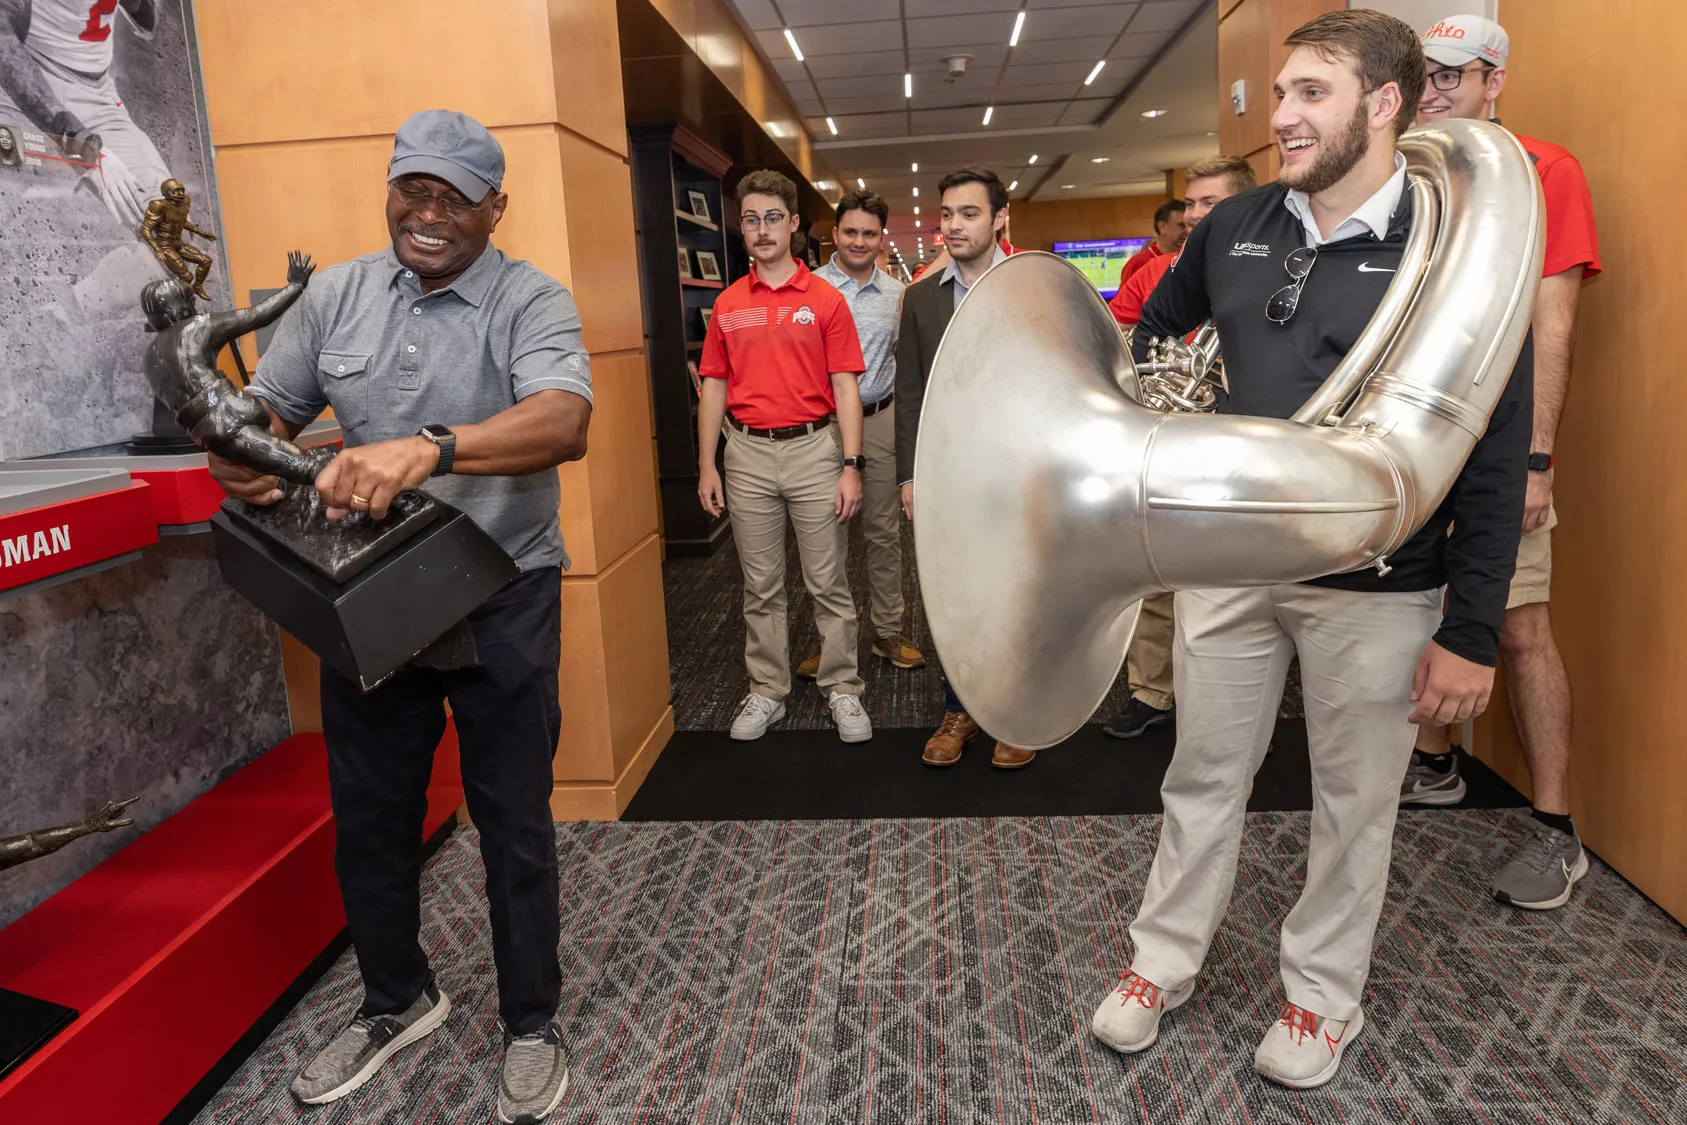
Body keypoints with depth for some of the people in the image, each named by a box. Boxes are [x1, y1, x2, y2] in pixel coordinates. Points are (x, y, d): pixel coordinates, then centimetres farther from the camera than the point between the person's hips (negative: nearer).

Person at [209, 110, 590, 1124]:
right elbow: (269, 406, 12)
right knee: (369, 814, 17)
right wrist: (237, 451, -12)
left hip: (501, 600, -4)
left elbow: (565, 424, -27)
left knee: (514, 822, 7)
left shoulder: (532, 302, -9)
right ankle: (397, 1001, 41)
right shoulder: (336, 295, 7)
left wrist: (430, 447, -43)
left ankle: (533, 1024, 28)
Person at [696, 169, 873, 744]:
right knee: (761, 585, 10)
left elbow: (845, 388, -3)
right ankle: (767, 691, 22)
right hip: (748, 454, 3)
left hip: (813, 448, -2)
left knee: (828, 582, 4)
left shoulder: (826, 300, 0)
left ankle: (842, 690, 17)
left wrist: (851, 467, -10)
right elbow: (714, 388, 10)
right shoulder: (727, 305, 8)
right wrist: (706, 466, 4)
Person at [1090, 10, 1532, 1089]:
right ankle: (1164, 962, 34)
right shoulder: (1235, 227, 3)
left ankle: (1325, 995, 35)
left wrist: (1472, 631, -11)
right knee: (1204, 777, 14)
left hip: (1377, 591, -3)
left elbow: (1496, 459, -9)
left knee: (1355, 799, 13)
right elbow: (1156, 326, 22)